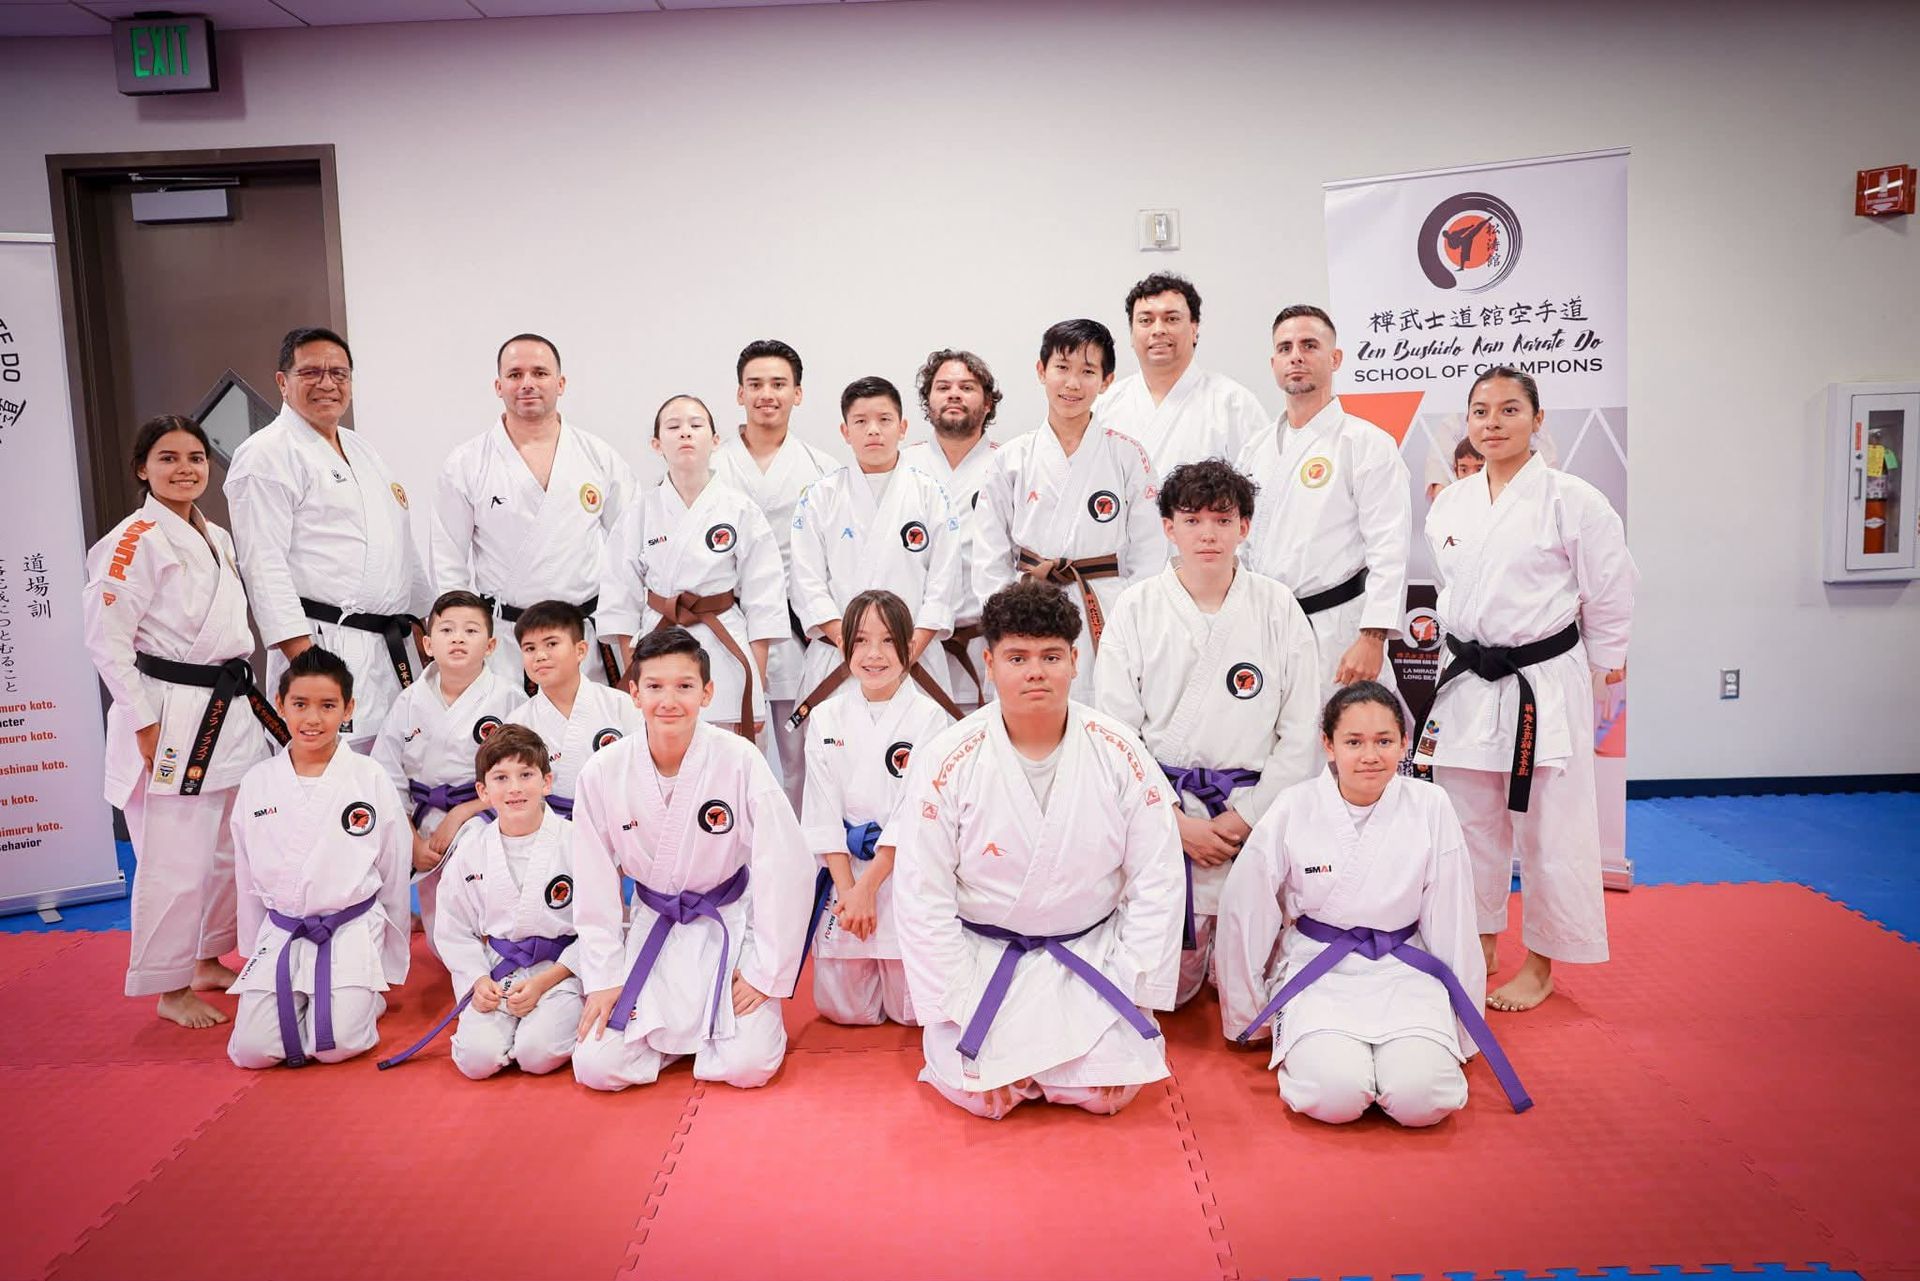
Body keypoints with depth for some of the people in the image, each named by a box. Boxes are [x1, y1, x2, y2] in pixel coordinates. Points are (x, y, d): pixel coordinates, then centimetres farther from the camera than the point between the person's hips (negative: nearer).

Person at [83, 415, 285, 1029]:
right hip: (172, 716, -8)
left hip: (232, 708, 8)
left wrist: (241, 696, 18)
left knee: (232, 850, 15)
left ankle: (210, 961, 32)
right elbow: (108, 640, -13)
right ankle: (169, 989, 12)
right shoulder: (134, 542, -10)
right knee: (175, 860, -4)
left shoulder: (218, 539, 14)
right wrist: (146, 725, -16)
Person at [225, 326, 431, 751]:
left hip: (393, 650, 8)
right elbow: (263, 566, -13)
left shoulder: (362, 449, 22)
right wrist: (304, 659, -20)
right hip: (324, 646, -8)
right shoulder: (267, 455, -4)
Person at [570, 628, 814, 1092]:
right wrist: (603, 978, -3)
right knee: (596, 1066, -9)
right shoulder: (602, 774, -14)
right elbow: (594, 883, -4)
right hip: (654, 927, 2)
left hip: (730, 923, -2)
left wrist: (763, 971, -14)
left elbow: (786, 867, -18)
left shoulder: (740, 761, -21)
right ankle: (675, 1034, 21)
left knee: (748, 1066, -16)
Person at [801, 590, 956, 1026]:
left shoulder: (929, 719, -9)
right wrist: (847, 889, -9)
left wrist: (869, 886, -14)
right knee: (841, 1008, 10)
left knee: (911, 1010, 3)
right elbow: (824, 813, -1)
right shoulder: (827, 719, 1)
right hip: (844, 872, 3)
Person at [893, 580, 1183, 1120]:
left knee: (1105, 1091, -12)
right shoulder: (947, 762, -15)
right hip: (984, 958, -1)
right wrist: (961, 1010, -11)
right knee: (977, 1092, -14)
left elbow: (1157, 883, -4)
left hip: (1090, 955, 1)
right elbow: (921, 897, -10)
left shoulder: (1120, 753, -11)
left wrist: (1131, 994, -7)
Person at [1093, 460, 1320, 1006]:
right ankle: (1194, 955, 36)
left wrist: (1244, 818, -7)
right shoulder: (1136, 608, -1)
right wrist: (1177, 821, -9)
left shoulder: (1278, 608, 0)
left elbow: (1301, 734, 1)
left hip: (1255, 812, 0)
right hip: (1161, 810, 0)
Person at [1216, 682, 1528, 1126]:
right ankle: (1301, 1045, 9)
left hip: (1404, 972, 1)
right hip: (1317, 973, -1)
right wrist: (1247, 1017, 8)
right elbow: (1245, 913, -1)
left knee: (1423, 1098, -22)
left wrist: (1464, 1027, 8)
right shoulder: (1293, 810, -11)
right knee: (1333, 1096, -24)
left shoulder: (1430, 807, -8)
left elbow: (1451, 921, 1)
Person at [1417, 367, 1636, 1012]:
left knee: (1550, 830, 3)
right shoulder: (1449, 505, 6)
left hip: (1545, 685, -5)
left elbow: (1609, 590, -1)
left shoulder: (1572, 500, -9)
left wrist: (1602, 662, 7)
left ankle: (1541, 965, 20)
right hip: (1467, 684, 5)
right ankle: (1479, 950, 30)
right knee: (1470, 824, 14)